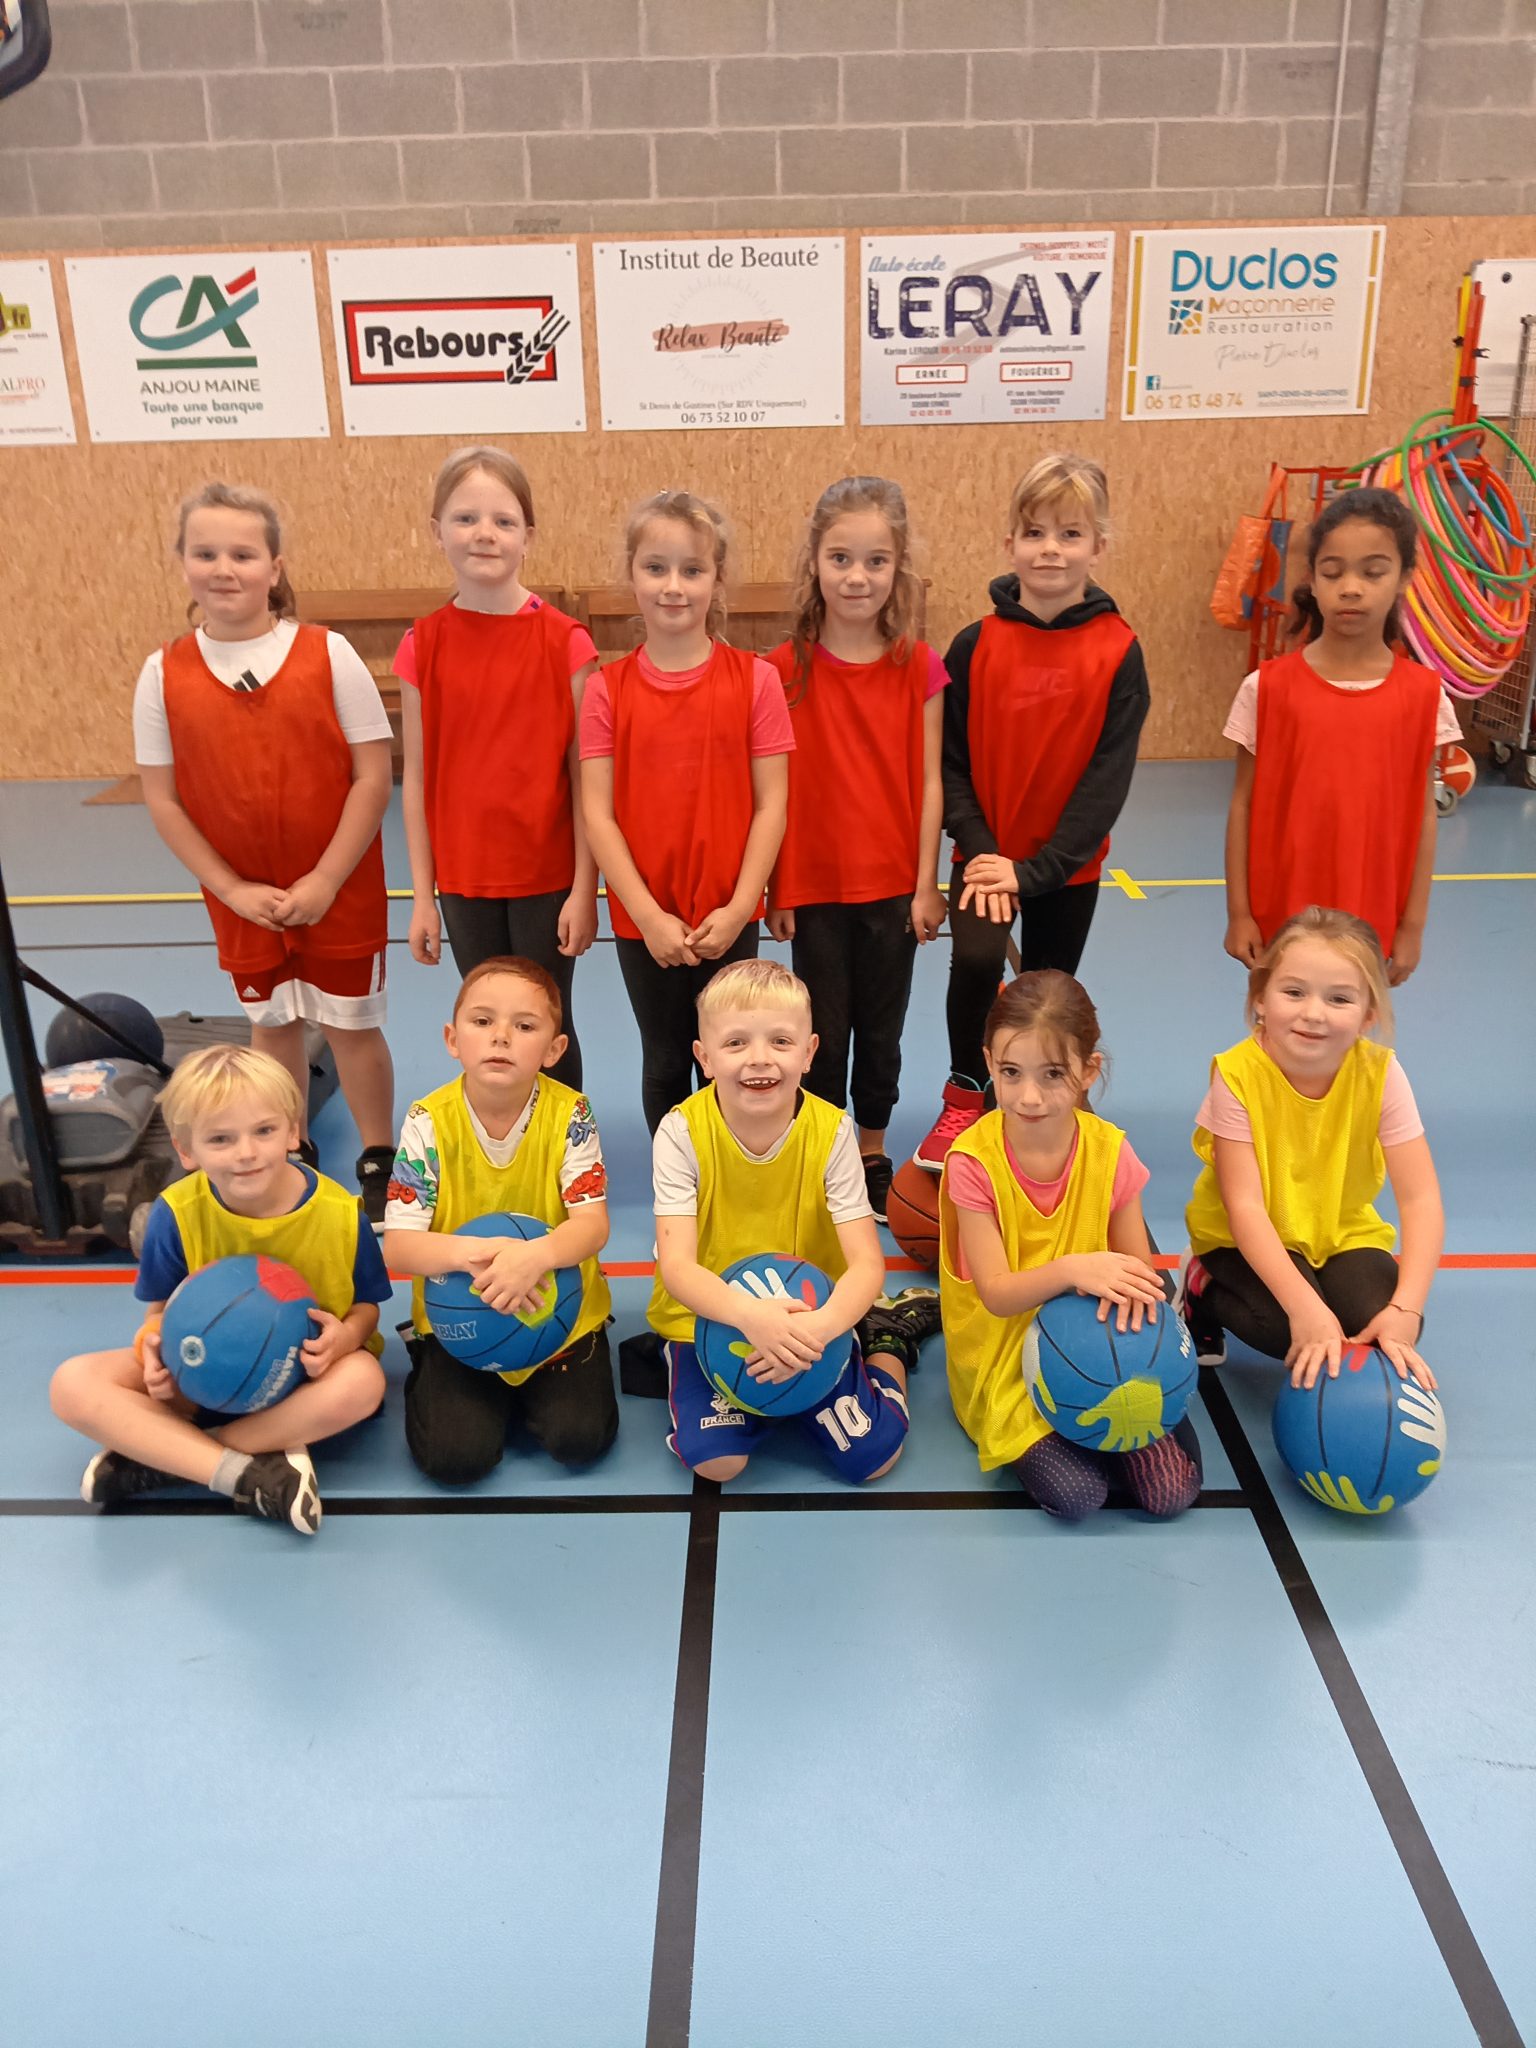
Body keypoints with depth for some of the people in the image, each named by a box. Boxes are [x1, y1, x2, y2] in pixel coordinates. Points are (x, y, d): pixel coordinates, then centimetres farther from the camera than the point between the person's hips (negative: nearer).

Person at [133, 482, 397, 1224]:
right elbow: (162, 798, -2)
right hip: (242, 900, 2)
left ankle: (379, 1163, 26)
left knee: (350, 1023, 8)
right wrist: (233, 889, -8)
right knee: (273, 1024, 18)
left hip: (340, 893, -2)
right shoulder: (164, 673, -5)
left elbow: (372, 775, -11)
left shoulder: (328, 655, -11)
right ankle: (290, 1157, 37)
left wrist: (326, 880, -14)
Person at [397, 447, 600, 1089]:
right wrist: (422, 895, 2)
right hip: (463, 878, 2)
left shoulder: (565, 642, -8)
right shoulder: (423, 646, -1)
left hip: (547, 875, -2)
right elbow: (416, 777, 2)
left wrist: (584, 888, -8)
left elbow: (584, 775, -6)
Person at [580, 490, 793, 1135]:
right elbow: (597, 813, -5)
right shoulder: (607, 688, -3)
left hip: (728, 919, -1)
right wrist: (648, 915, -12)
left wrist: (738, 908, -11)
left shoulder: (754, 679, -4)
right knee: (664, 1065, 15)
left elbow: (771, 804, -5)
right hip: (642, 920, 1)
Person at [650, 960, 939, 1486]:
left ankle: (886, 1339, 16)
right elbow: (676, 1265, -23)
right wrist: (749, 1315, -43)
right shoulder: (681, 1132, -17)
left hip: (807, 1321, 1)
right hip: (709, 1318, 0)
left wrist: (823, 1324, -39)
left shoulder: (830, 1132, -14)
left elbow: (866, 1262, -17)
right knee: (714, 1457, -22)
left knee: (873, 1454, -13)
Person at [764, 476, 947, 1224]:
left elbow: (929, 781, -1)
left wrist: (926, 883, -4)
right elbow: (775, 787, -4)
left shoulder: (918, 665, -3)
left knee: (881, 1027, 13)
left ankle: (873, 1152, 31)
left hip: (893, 881, 1)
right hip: (814, 882, -1)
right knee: (824, 1028, 9)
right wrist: (772, 887, -4)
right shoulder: (787, 666, -5)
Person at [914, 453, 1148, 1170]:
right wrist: (976, 847, -15)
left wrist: (1038, 868, -15)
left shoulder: (1117, 651, -7)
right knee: (975, 958, -23)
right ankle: (965, 1095, 1)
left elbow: (1109, 773, -10)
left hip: (1067, 865, 0)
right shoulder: (976, 645, -4)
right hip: (985, 852, 0)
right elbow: (948, 760, -2)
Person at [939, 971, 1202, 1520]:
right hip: (1007, 1365, -2)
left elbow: (1137, 1268, -1)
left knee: (1170, 1490, -10)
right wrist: (1072, 1270, -38)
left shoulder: (1109, 1150, -10)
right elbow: (995, 1293, -19)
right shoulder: (974, 1160, -18)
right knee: (1075, 1493, -22)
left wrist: (1128, 1289, -27)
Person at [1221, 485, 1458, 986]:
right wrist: (1238, 913, -3)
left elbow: (1423, 814, 1)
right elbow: (1243, 805, -2)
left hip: (1371, 924, 1)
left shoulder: (1423, 695, -3)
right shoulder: (1268, 688, -7)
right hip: (1280, 917, -1)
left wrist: (1413, 924, 2)